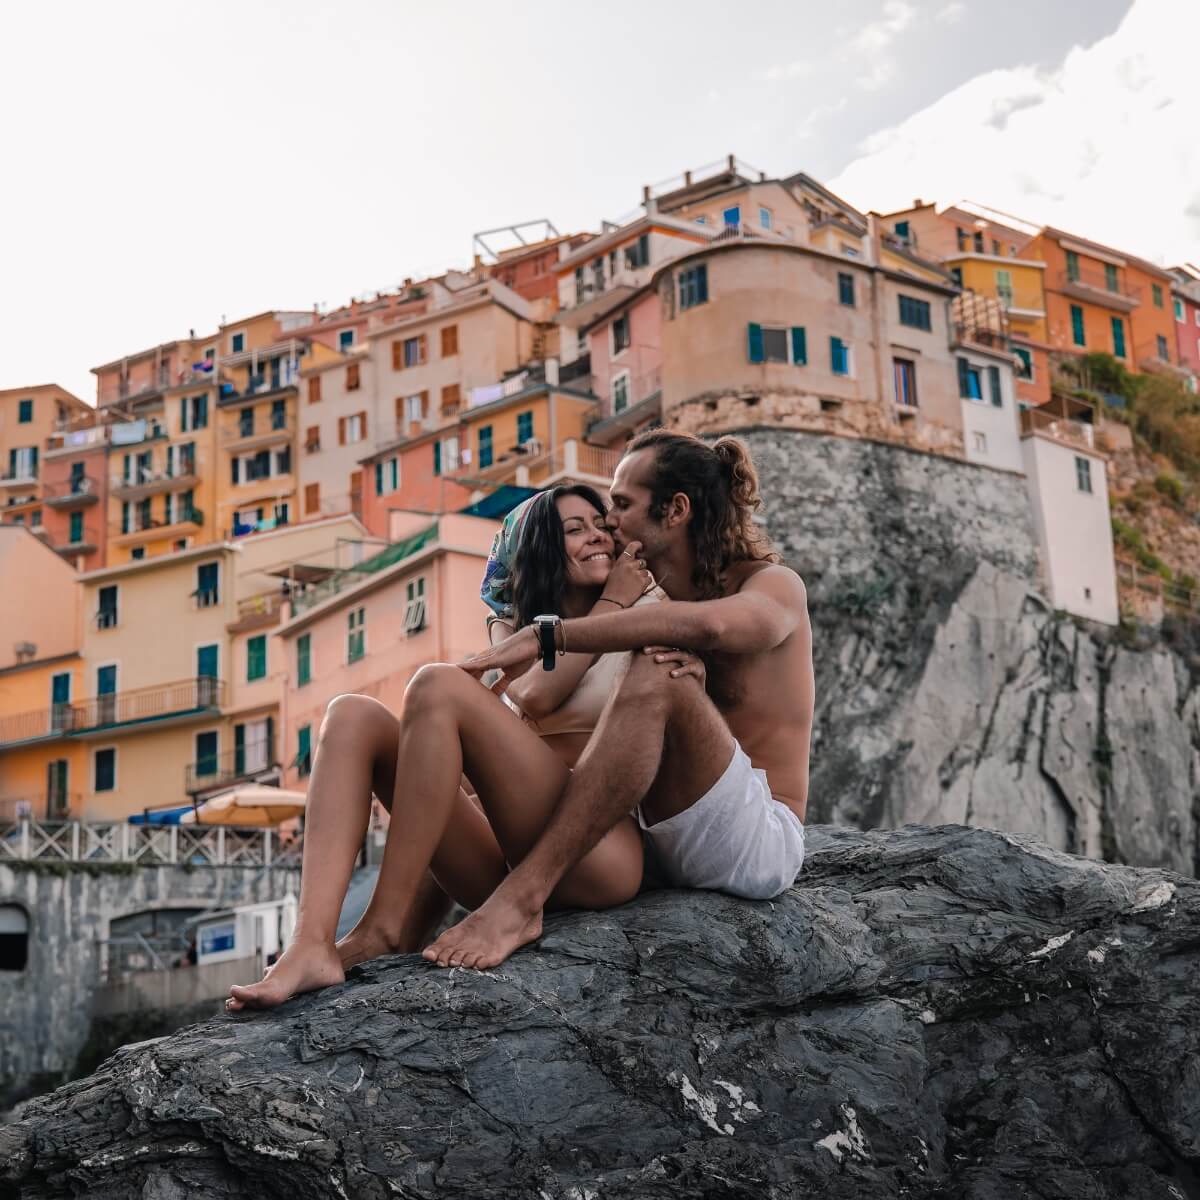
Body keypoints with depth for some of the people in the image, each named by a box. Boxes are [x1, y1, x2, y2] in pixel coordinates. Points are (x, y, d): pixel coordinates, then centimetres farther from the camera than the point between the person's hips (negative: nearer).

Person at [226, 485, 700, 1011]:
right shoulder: (514, 629, 26)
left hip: (596, 851, -4)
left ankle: (387, 933, -24)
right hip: (508, 860, 5)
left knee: (439, 685, -21)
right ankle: (312, 945, -31)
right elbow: (533, 697, 3)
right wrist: (610, 604, 7)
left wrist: (690, 669, -13)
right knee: (352, 716, -10)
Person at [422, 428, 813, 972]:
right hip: (670, 843, 8)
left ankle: (521, 898, -38)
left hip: (760, 840, -8)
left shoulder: (775, 586, -3)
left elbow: (704, 624, -31)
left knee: (654, 679, -31)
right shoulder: (657, 602, 18)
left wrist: (544, 635, -31)